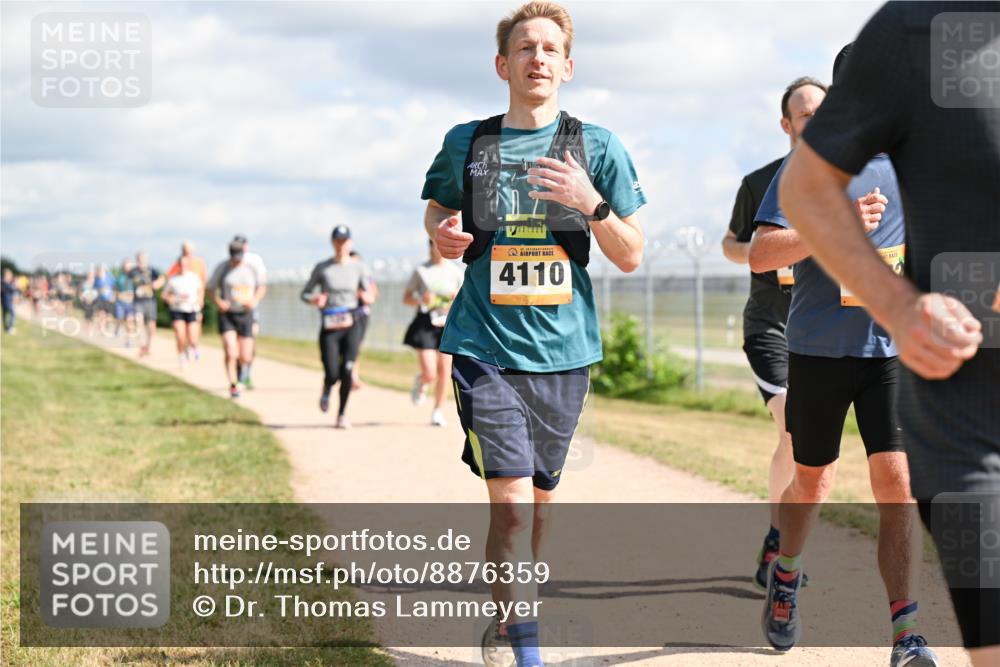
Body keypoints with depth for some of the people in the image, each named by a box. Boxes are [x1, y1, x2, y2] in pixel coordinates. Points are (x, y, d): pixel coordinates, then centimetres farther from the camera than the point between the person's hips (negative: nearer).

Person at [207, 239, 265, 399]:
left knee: (246, 358, 1)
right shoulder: (222, 268, -5)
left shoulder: (250, 269, 1)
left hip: (245, 315, 2)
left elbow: (261, 288, 13)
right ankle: (233, 386, -6)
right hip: (227, 315, -2)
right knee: (231, 353, -17)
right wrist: (218, 302, -14)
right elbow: (211, 288, 4)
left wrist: (255, 301, -7)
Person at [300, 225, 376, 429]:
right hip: (329, 327, -1)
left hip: (351, 325, 1)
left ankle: (342, 414, 12)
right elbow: (305, 294, 8)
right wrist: (314, 300, -14)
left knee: (347, 371, -8)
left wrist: (366, 297, -16)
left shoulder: (358, 268, 5)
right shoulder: (322, 268, 2)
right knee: (332, 374, -9)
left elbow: (370, 298, 8)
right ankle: (326, 390, 30)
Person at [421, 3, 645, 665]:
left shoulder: (598, 147, 3)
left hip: (563, 350, 2)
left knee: (538, 502, 14)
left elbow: (631, 257, 3)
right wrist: (443, 236, -2)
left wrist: (590, 203, -15)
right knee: (510, 502, -14)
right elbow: (437, 210, 22)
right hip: (486, 347, -2)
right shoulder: (466, 143, 4)